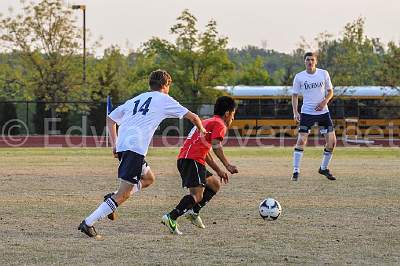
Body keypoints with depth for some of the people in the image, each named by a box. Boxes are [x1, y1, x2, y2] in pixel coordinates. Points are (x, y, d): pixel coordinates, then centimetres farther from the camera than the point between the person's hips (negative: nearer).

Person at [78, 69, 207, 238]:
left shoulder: (136, 100, 27)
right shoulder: (164, 99, 11)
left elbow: (111, 118, 29)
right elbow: (192, 116, 14)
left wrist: (114, 144, 25)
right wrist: (201, 129, 34)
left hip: (122, 146, 8)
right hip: (136, 147, -8)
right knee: (123, 194, -9)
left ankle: (113, 198, 5)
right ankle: (88, 223, -18)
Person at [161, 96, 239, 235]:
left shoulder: (207, 122, 30)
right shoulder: (220, 124, 0)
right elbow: (215, 145, -18)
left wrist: (219, 171, 33)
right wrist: (227, 165, -21)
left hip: (183, 159, 10)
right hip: (193, 160, -10)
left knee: (215, 184, 20)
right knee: (197, 195, -18)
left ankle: (194, 212, 7)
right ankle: (171, 218, -31)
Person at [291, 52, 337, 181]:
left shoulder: (324, 73, 2)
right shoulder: (299, 77, -2)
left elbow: (330, 91, 9)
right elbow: (295, 95, 5)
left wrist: (325, 101, -10)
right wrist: (295, 112, -7)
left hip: (323, 111, 2)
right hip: (307, 112, -2)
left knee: (332, 140, -1)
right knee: (301, 140, -14)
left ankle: (324, 168, 18)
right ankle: (296, 171, -8)